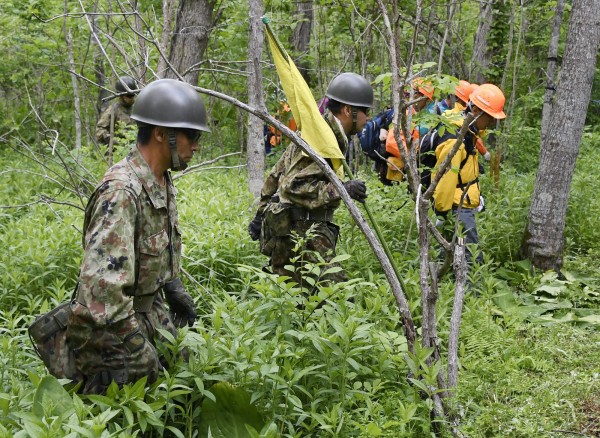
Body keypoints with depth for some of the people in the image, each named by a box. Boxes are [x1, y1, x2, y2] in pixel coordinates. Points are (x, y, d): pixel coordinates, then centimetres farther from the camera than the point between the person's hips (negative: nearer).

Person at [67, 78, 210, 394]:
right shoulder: (121, 191, -27)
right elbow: (102, 282, -33)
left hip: (149, 309, 9)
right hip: (110, 329, -9)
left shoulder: (162, 182, 4)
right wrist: (138, 350, -30)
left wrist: (174, 290, 22)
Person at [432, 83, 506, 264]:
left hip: (465, 205, 10)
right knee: (473, 259, -10)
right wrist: (441, 211, -19)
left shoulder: (468, 133, 11)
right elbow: (445, 178, -22)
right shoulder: (456, 140, -22)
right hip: (458, 208, -10)